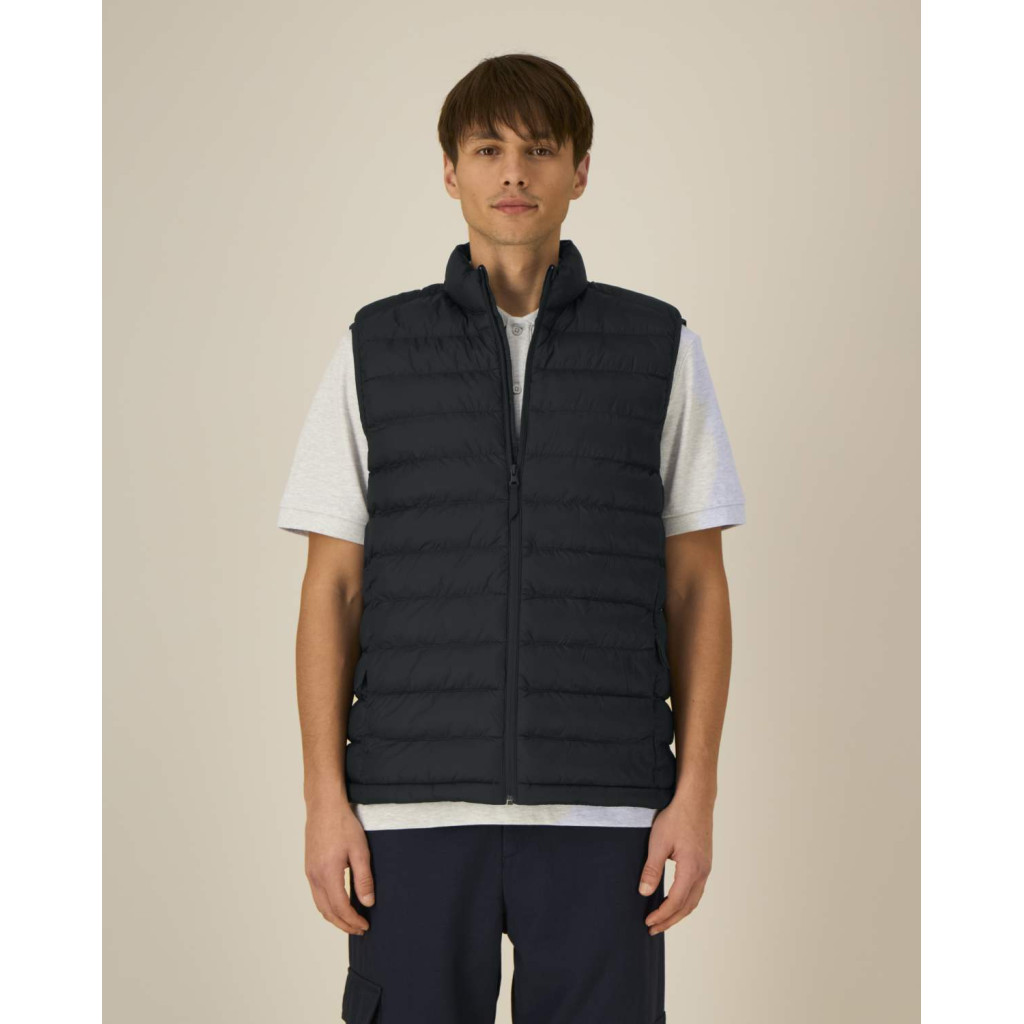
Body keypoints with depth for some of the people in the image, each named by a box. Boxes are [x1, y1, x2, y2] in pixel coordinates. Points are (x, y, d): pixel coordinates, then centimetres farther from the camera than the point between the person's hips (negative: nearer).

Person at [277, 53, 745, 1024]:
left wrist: (696, 797, -3)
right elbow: (331, 590, 5)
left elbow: (697, 589, 5)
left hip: (600, 806, 0)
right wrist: (326, 799, -3)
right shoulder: (375, 350, 6)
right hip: (415, 807, 0)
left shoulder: (660, 349, 5)